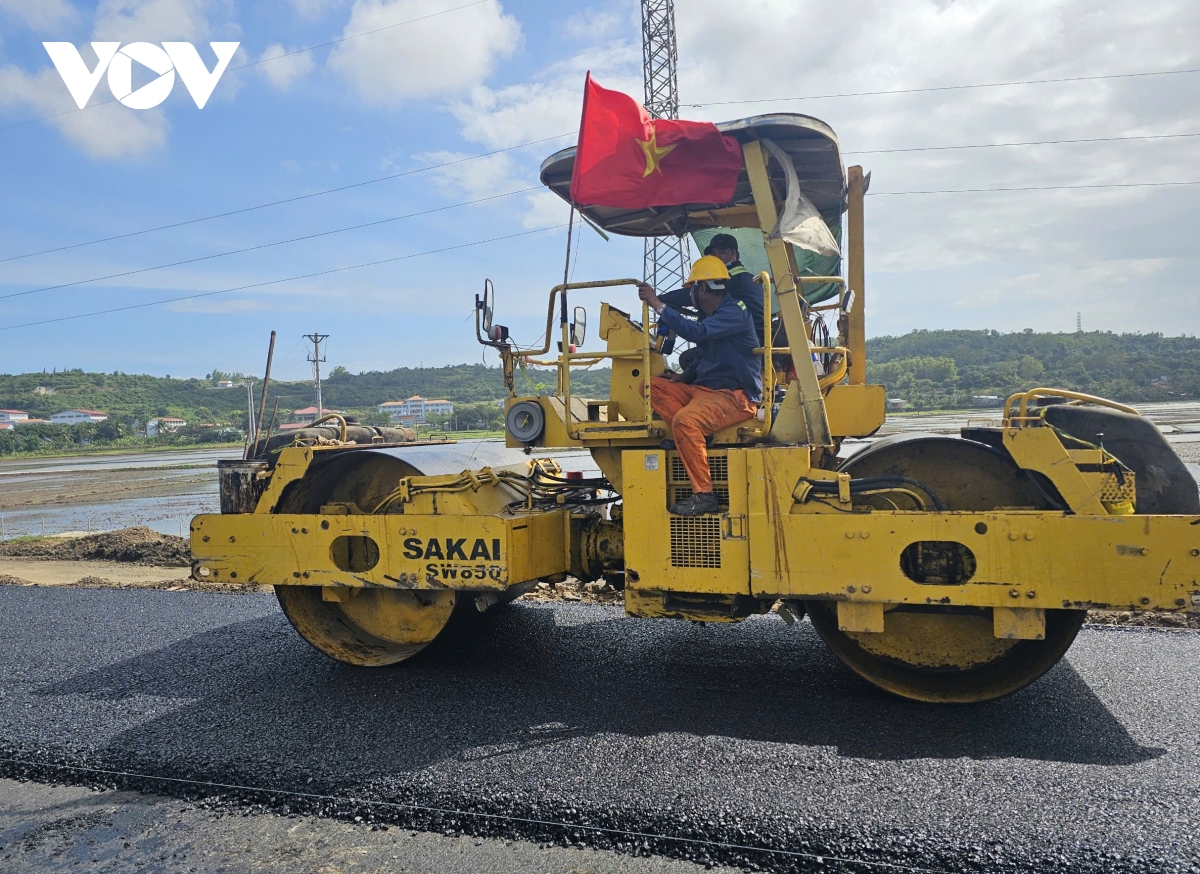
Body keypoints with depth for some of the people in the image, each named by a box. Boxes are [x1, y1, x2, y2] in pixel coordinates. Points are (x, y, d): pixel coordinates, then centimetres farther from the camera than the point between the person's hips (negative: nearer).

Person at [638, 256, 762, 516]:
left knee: (685, 420, -34)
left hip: (735, 396, -10)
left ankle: (703, 494, -23)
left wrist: (657, 304, -22)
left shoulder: (735, 311, -11)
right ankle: (693, 434, -18)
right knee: (652, 385, -1)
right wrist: (685, 375, 8)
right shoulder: (711, 316, 18)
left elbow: (697, 332, -26)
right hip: (704, 389, 10)